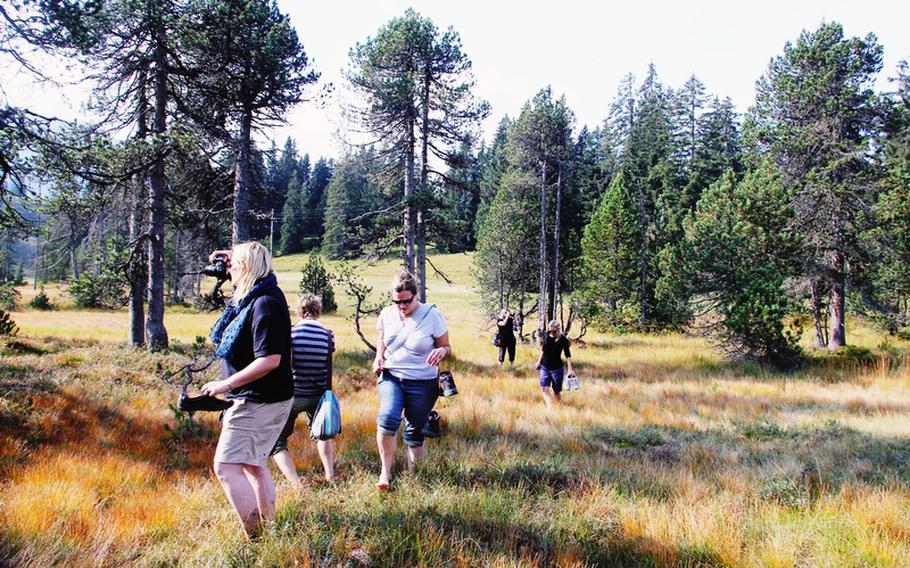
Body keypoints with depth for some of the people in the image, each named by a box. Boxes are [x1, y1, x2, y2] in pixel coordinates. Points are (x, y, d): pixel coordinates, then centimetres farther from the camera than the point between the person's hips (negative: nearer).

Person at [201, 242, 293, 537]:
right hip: (257, 399, 10)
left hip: (259, 402, -10)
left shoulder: (265, 304, -22)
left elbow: (270, 360, -28)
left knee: (226, 466, -8)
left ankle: (256, 538, -7)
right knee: (253, 464, 19)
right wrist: (231, 260, 14)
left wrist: (226, 384, -23)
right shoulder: (256, 296, 7)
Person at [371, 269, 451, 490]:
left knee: (414, 432, 7)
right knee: (387, 418, -24)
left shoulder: (432, 315, -10)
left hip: (422, 383, -2)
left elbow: (446, 348, -2)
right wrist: (379, 357, -1)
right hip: (391, 377, 2)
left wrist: (441, 351, -26)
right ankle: (385, 471, -11)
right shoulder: (386, 314, 0)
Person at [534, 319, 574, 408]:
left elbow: (567, 355, -9)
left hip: (557, 368, -3)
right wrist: (539, 361, 18)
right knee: (544, 389, -12)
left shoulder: (563, 339, -12)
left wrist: (570, 369, -14)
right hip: (544, 367, 3)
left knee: (556, 391, 6)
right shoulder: (546, 336, -1)